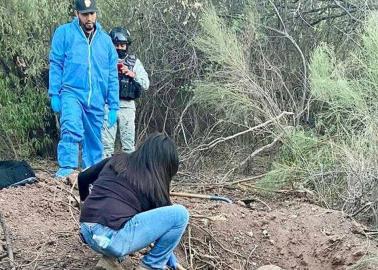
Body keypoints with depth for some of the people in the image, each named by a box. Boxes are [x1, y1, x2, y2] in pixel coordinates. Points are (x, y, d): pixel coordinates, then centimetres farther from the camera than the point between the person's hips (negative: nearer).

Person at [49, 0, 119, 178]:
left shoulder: (105, 40, 11)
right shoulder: (64, 33, 4)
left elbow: (112, 76, 11)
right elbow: (56, 65, 2)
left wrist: (113, 106, 7)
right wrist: (54, 94, -5)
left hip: (96, 100, 4)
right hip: (71, 92, -3)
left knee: (94, 139, 9)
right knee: (71, 129, -27)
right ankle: (66, 167, -29)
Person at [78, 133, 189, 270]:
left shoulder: (117, 160, 18)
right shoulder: (154, 182, 5)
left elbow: (83, 177, 29)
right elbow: (163, 222, 13)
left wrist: (87, 200, 52)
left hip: (86, 233, 7)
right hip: (111, 238, -7)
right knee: (180, 213, -3)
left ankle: (109, 258, 18)